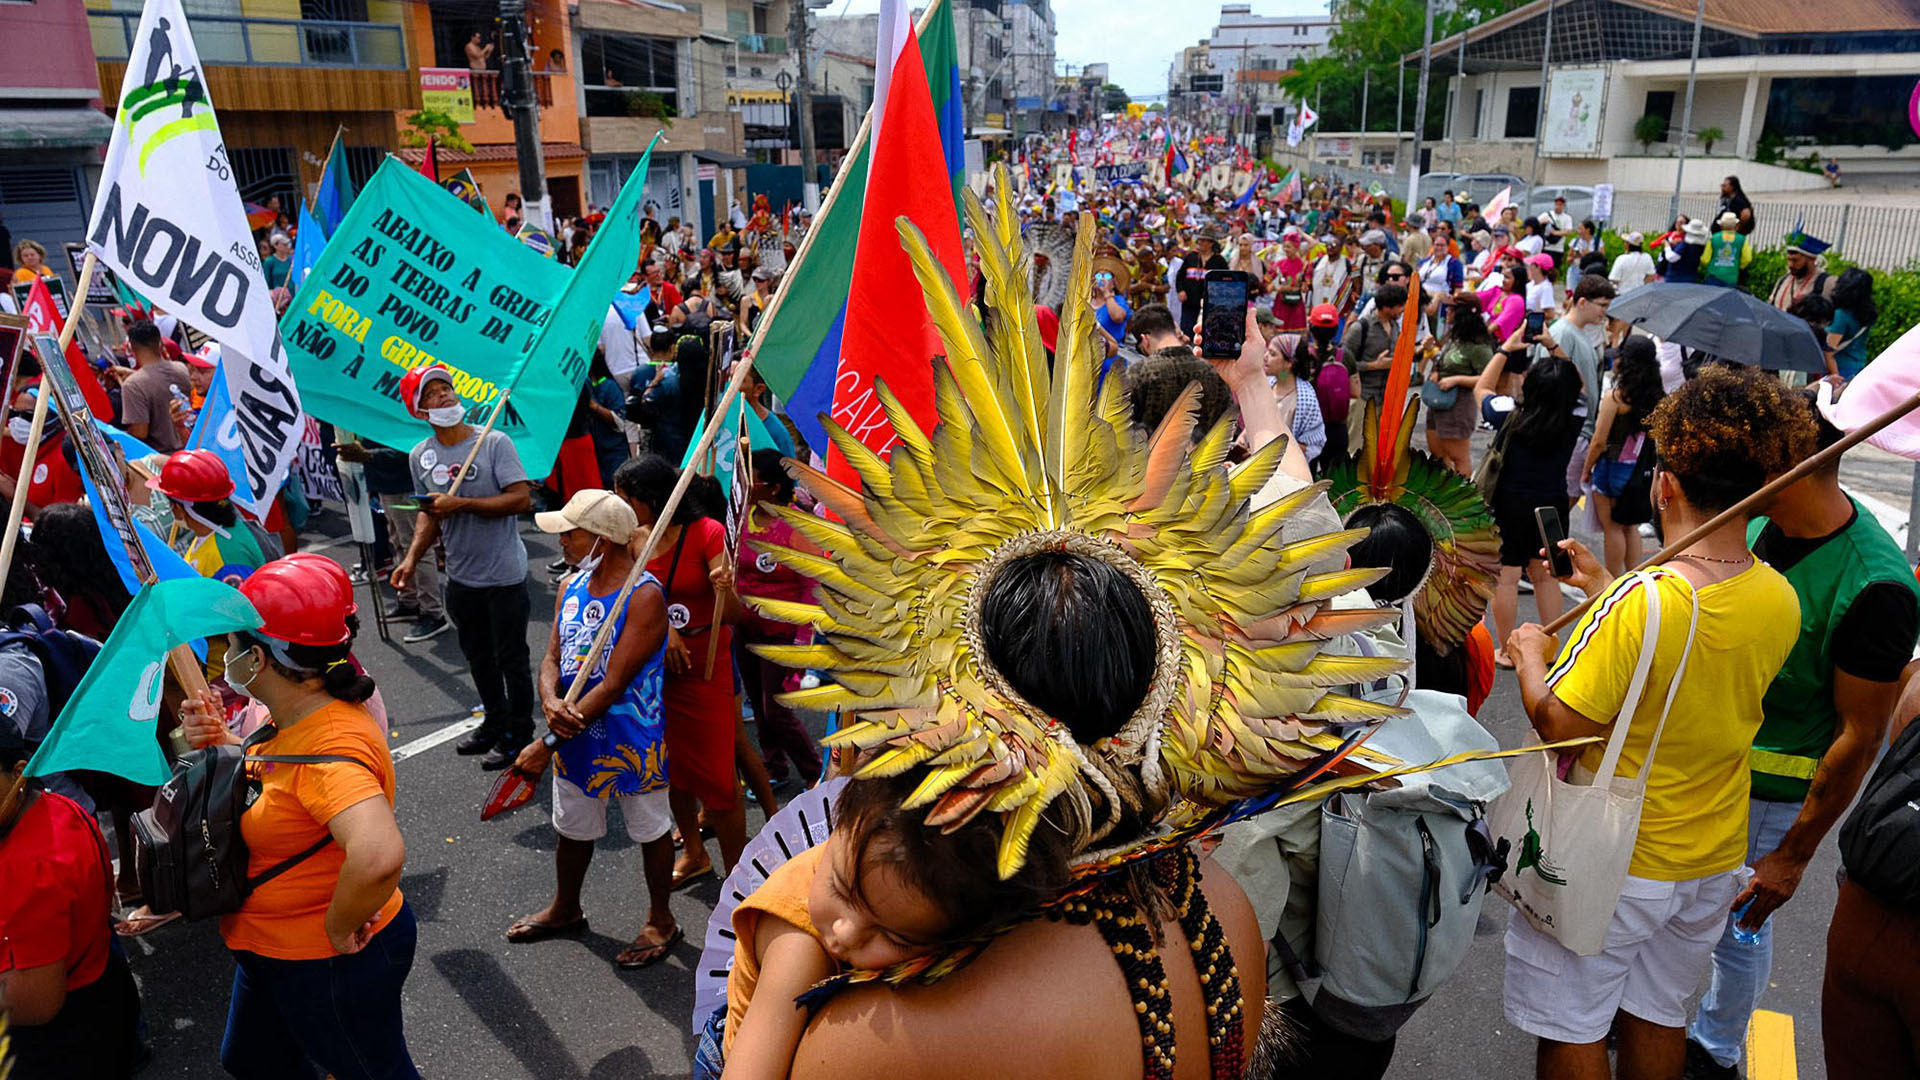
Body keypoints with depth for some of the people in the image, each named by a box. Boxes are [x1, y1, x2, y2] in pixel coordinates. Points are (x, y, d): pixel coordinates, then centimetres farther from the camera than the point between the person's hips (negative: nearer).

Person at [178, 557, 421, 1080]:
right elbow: (269, 782, 16)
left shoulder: (332, 748, -35)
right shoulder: (297, 719, -4)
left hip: (331, 965, -10)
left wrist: (340, 928, -33)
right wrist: (222, 743, -4)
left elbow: (379, 856, -51)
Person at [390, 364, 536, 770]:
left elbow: (522, 498, -20)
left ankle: (517, 733, 23)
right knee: (477, 657, 20)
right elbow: (429, 513, 15)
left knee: (510, 657, 6)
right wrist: (412, 557, 2)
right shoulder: (419, 456, 4)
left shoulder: (494, 442, -13)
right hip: (461, 576, 6)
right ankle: (495, 722, 40)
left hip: (504, 575, -6)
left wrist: (460, 504, -23)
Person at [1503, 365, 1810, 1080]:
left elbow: (1562, 725, -25)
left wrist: (1531, 657, -7)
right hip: (1712, 860, 7)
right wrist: (1606, 588, 17)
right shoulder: (1780, 600, -7)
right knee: (1658, 1015, 25)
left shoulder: (1641, 601, -29)